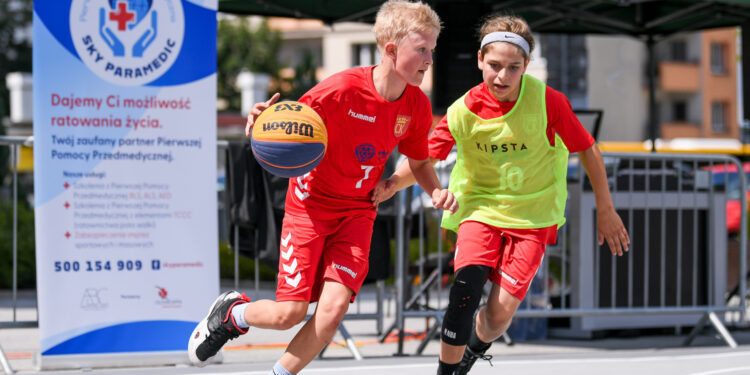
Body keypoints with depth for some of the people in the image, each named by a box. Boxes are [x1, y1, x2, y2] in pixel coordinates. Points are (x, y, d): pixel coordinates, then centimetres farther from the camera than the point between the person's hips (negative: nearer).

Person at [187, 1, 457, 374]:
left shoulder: (417, 105, -6)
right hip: (311, 204, -4)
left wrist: (437, 191, -9)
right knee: (289, 313, -7)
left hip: (357, 211, 4)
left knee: (334, 307, -16)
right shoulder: (342, 90, -22)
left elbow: (419, 162, 12)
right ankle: (231, 312, 29)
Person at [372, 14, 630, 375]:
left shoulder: (547, 101, -16)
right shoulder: (464, 111, -12)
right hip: (481, 206, 1)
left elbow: (588, 151, -4)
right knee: (466, 289, -23)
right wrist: (393, 182, -28)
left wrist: (605, 211, 2)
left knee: (501, 310, -11)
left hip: (532, 214, -1)